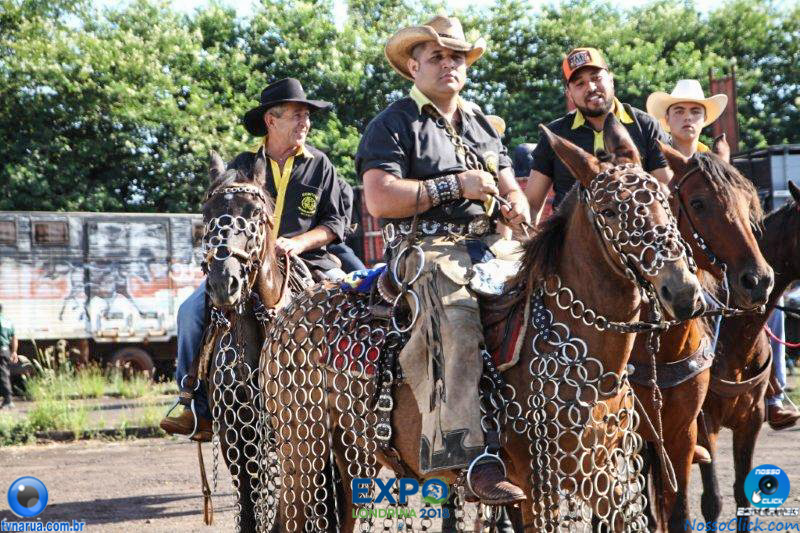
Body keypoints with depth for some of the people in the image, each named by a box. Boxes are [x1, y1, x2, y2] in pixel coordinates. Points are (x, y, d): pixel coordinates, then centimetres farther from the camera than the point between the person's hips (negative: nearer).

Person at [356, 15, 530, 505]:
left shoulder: (483, 125, 25)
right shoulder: (394, 125, 3)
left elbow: (510, 186, 25)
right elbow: (379, 199, -11)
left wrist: (517, 207, -1)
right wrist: (455, 186, -11)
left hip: (493, 244, 7)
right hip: (430, 249, -7)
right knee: (459, 319, -35)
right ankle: (470, 454, -41)